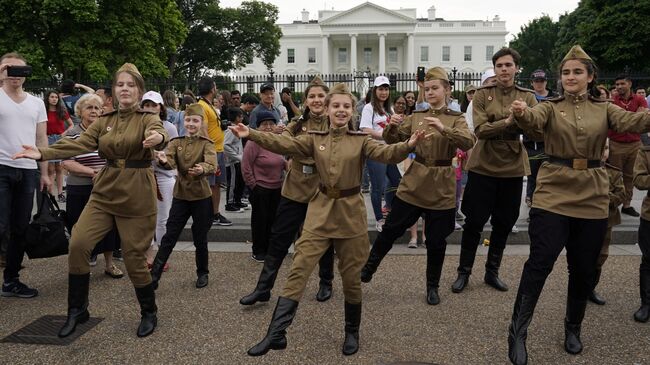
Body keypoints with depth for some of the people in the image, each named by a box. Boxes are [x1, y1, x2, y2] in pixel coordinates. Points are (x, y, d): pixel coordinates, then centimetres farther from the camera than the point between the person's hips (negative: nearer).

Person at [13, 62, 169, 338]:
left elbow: (157, 133, -27)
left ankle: (149, 313, 22)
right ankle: (77, 310, 10)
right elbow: (78, 144, -2)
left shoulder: (148, 119, -3)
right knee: (78, 244, -9)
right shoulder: (104, 122, 10)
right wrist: (43, 153, -17)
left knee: (134, 257, 0)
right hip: (105, 192, 5)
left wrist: (158, 138, -52)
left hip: (137, 195, -4)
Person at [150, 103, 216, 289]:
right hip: (180, 196, 2)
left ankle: (202, 273, 28)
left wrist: (202, 170, -47)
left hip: (201, 197, -2)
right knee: (169, 237, 2)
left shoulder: (207, 144, -5)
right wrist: (163, 161, -41)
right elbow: (170, 163, -16)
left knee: (200, 239, 8)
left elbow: (211, 166, -24)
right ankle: (154, 276, 8)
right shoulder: (176, 142, 3)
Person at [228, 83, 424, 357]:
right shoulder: (315, 139, 4)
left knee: (351, 276, 8)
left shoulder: (361, 140, -2)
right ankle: (276, 334, 2)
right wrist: (251, 135, -22)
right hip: (320, 212, 1)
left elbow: (386, 153, -17)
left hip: (350, 213, -1)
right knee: (298, 271, -4)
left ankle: (352, 332, 29)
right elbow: (284, 144, -9)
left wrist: (408, 146, -39)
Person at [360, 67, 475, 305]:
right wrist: (392, 127, -17)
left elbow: (469, 142, -20)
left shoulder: (456, 119, -1)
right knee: (391, 230, 5)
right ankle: (368, 268, 25)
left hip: (441, 188, -2)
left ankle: (433, 287, 23)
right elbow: (393, 141, 5)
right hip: (413, 183, 2)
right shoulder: (416, 117, 8)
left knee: (436, 241, 5)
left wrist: (443, 129, -36)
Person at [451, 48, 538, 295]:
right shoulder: (482, 94, -1)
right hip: (483, 166, -3)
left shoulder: (527, 97, 5)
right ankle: (464, 272, 17)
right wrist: (507, 122, -25)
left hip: (513, 168, 3)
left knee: (504, 223, 11)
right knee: (474, 221, 1)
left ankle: (492, 272, 27)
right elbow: (480, 130, -12)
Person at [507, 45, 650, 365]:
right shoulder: (551, 107, 2)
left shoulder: (604, 109, 7)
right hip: (553, 193, -2)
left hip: (592, 196, 3)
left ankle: (573, 328, 30)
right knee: (540, 262, -9)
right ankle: (517, 331, 1)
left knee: (583, 268, 10)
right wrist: (520, 113, -46)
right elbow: (533, 119, -21)